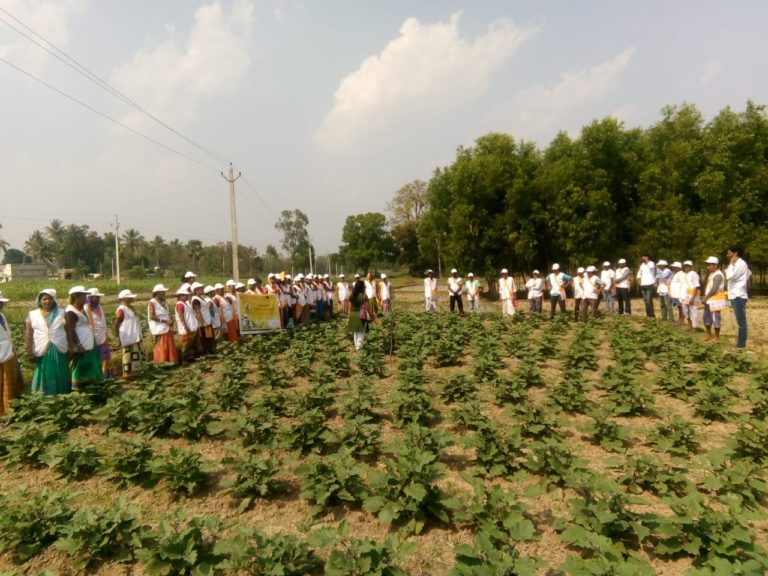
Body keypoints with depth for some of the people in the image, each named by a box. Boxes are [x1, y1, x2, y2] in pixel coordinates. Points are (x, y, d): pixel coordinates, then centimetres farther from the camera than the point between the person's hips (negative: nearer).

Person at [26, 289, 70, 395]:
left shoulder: (61, 313, 3)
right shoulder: (32, 315, 3)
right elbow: (29, 334, 2)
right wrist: (29, 351, -3)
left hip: (60, 350, 0)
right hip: (41, 351, 0)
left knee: (60, 376, 6)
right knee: (45, 376, 5)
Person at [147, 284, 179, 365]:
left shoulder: (164, 302, 13)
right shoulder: (152, 303, -12)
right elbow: (152, 316, -20)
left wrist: (171, 320, -1)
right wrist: (165, 321, -21)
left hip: (167, 327, 8)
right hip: (159, 329, -8)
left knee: (170, 345, 11)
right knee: (160, 346, -2)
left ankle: (170, 361, 22)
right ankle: (160, 362, 7)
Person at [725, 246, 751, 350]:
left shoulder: (741, 264, -13)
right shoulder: (736, 264, 16)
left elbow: (729, 276, -21)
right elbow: (749, 273, 29)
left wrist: (731, 264, -11)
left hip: (738, 296, -10)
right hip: (734, 296, 10)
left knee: (741, 321, -7)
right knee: (740, 321, 14)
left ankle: (741, 344, -5)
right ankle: (741, 342, 20)